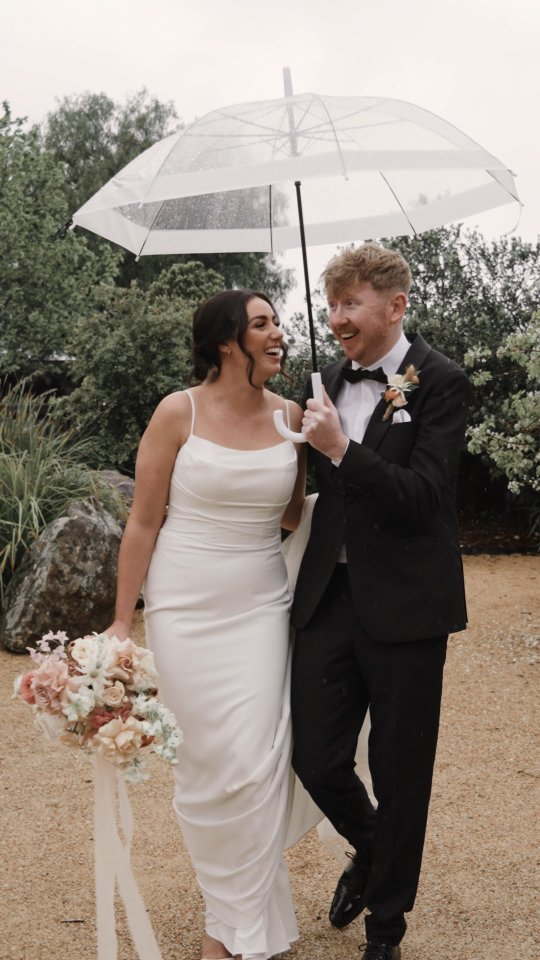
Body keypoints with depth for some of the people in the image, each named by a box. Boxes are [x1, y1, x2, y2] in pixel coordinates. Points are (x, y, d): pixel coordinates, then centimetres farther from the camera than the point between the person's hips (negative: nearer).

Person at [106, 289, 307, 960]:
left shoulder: (291, 416, 3)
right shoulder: (179, 412, -8)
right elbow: (143, 521, -4)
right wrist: (121, 621, -4)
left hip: (261, 608, 3)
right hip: (186, 611, -3)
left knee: (259, 766, 1)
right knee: (210, 767, 3)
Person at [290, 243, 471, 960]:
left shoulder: (439, 382, -8)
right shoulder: (334, 379, 9)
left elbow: (426, 497, -17)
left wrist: (339, 448, -22)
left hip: (404, 604, -5)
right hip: (330, 595, 5)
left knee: (400, 773, 9)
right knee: (315, 757, 6)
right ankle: (369, 849, 39)